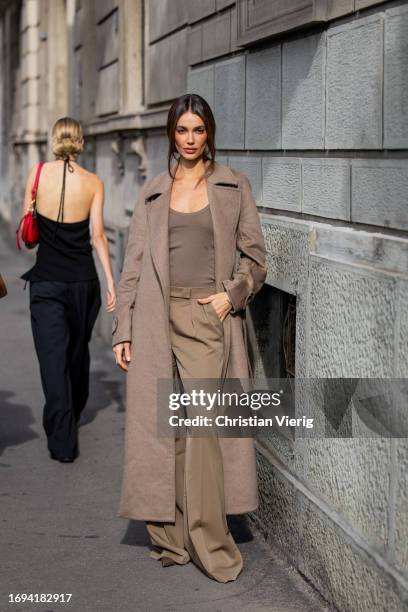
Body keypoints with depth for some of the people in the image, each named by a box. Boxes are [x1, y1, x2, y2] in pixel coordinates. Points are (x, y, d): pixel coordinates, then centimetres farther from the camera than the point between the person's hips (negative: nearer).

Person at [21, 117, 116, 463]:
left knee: (53, 358, -1)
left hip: (46, 281, -2)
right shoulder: (93, 182, -3)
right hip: (83, 280, 2)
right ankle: (73, 415, 42)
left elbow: (26, 219, 7)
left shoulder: (38, 173, -3)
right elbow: (98, 235, -6)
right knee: (78, 351, 21)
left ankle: (63, 441, -7)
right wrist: (111, 281, -3)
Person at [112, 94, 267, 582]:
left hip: (208, 317, -2)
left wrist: (232, 294, -10)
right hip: (157, 317, 2)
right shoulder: (153, 192, 11)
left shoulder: (233, 186, 7)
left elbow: (255, 258, 8)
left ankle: (206, 541, -3)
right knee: (159, 426, 3)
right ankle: (169, 533, 14)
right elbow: (133, 264, 9)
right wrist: (122, 331, 2)